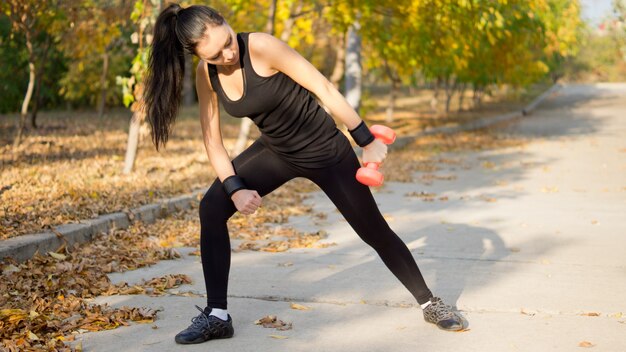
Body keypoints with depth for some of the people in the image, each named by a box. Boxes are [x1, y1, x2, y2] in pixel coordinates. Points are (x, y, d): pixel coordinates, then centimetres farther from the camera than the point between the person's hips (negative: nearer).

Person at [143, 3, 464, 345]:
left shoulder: (262, 47, -28)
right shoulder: (205, 74, -10)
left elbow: (323, 88, -25)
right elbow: (212, 139, -5)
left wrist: (367, 140, -24)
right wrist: (235, 189, -17)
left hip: (325, 151, -5)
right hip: (275, 151, 5)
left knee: (375, 232, 3)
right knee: (212, 207, -10)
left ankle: (429, 303, 24)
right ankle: (216, 316, -3)